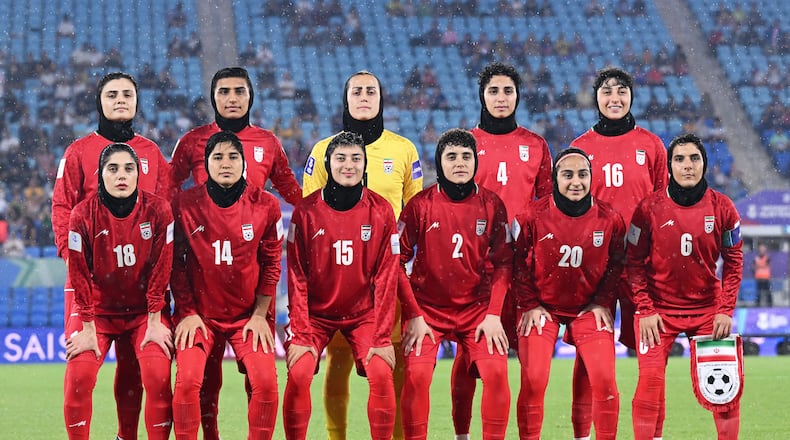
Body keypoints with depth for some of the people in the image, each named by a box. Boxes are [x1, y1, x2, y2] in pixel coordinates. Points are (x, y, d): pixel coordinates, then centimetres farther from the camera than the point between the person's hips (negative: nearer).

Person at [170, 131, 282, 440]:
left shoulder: (265, 206, -3)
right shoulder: (184, 205, -5)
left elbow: (271, 264, 3)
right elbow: (177, 263, 1)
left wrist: (259, 315, -1)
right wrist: (187, 313, -4)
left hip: (249, 314, 1)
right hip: (199, 313, 0)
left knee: (265, 382, -16)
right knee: (187, 381, -19)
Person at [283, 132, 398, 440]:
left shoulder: (381, 211, -6)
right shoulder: (306, 211, -7)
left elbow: (386, 277, -5)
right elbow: (297, 278, -6)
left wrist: (382, 337, -10)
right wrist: (300, 335, -12)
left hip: (363, 313, 0)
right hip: (316, 313, 0)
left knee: (381, 374, -17)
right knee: (298, 374, -18)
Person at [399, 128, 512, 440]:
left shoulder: (492, 204, 0)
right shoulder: (420, 204, -5)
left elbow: (503, 262, 3)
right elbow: (397, 261, -3)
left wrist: (494, 313, -7)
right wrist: (413, 315, -9)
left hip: (477, 307, 1)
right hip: (427, 307, -1)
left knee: (496, 371, -16)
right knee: (416, 374, -19)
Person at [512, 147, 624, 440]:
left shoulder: (610, 219, -7)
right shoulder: (533, 216, -12)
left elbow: (616, 265, 5)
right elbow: (518, 262, -3)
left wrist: (602, 303, -2)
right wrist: (530, 305, -5)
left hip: (589, 308, 1)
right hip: (543, 307, -1)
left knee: (604, 378, -10)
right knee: (533, 379, -11)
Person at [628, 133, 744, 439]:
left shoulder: (722, 208, -3)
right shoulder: (650, 208, -7)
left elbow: (733, 261, 3)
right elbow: (634, 262, -3)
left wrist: (726, 310, -4)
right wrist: (645, 310, -9)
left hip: (707, 308, 2)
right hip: (659, 308, -2)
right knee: (650, 382, -11)